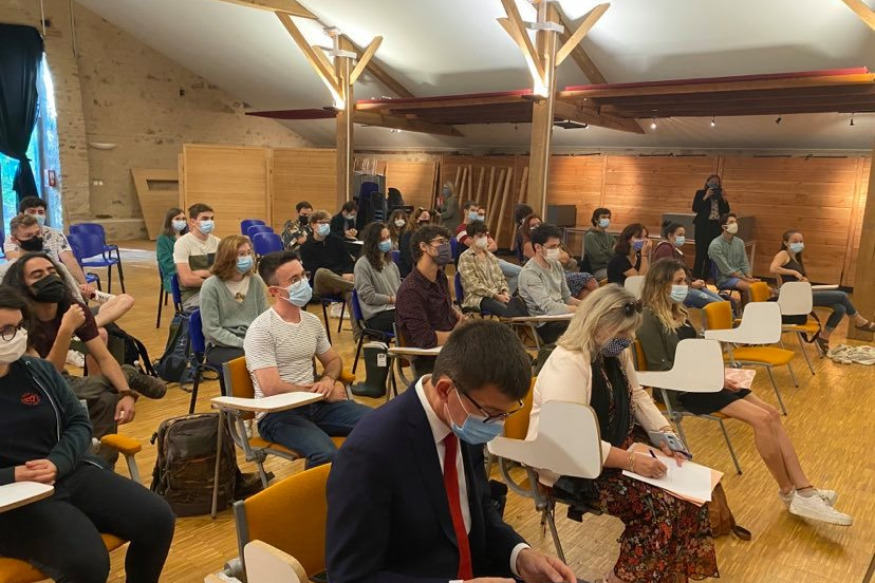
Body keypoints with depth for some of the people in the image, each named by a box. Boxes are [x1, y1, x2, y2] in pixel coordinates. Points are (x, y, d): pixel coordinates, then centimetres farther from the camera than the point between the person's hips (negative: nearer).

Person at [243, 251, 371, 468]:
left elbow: (333, 360, 23)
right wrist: (321, 392, -9)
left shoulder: (313, 321, 10)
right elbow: (272, 388, -18)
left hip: (314, 404, 7)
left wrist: (328, 380, -2)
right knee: (327, 454, -35)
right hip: (277, 414, -6)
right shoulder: (261, 331, -12)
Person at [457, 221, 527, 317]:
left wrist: (505, 292, -3)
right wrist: (496, 295, -16)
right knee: (506, 310, -38)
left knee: (518, 302, -31)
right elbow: (474, 286, -11)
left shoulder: (490, 256, 21)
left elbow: (501, 278, 20)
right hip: (477, 298, -6)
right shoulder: (465, 258, -1)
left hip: (499, 295, 6)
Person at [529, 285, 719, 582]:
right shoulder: (567, 365, -28)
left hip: (618, 445, 9)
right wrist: (630, 461, -30)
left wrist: (664, 433, -1)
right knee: (660, 503, -20)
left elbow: (637, 395, 16)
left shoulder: (615, 353, 4)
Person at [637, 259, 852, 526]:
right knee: (762, 419, -18)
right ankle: (788, 493, -2)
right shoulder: (650, 319, -12)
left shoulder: (678, 312, 16)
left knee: (772, 414, -5)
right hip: (684, 388, -9)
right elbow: (660, 367, -16)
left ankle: (804, 490, -7)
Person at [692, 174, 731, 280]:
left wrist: (724, 199, -7)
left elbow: (726, 211, 7)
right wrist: (705, 197, -16)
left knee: (712, 254, 4)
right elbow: (695, 208, -10)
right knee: (701, 253, -7)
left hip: (716, 226, 4)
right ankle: (696, 278, -1)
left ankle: (706, 278, 12)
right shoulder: (700, 193, 2)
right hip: (703, 225, -4)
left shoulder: (721, 194, 11)